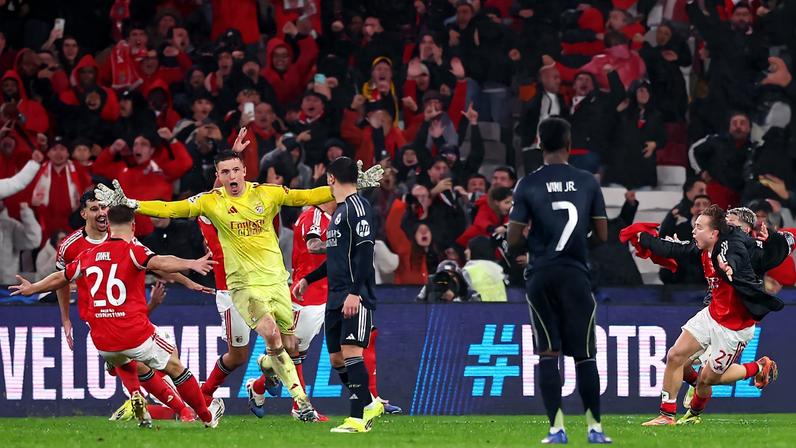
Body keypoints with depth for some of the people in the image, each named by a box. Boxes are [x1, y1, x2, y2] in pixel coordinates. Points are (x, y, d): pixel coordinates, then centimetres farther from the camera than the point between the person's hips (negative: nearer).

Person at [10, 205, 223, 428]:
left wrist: (31, 288, 41)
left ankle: (136, 397, 17)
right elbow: (160, 262, -27)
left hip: (102, 341, 5)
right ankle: (208, 416, 21)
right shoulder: (132, 250, -7)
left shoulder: (88, 256, 9)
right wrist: (191, 264, -38)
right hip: (136, 333, -5)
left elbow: (59, 278, 24)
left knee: (122, 362, 39)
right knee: (174, 366, 15)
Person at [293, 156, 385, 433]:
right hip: (336, 297, 10)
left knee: (351, 352, -14)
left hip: (356, 298, -10)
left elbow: (364, 252, -19)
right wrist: (308, 280, 34)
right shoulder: (340, 210, 20)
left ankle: (358, 418, -14)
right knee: (336, 359, 9)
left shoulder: (357, 206, -10)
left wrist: (355, 292, -25)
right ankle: (369, 405, 22)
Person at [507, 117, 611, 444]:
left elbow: (514, 241, -4)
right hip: (576, 275, 0)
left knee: (548, 354, 3)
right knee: (584, 354, 7)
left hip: (541, 276, 0)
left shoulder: (528, 185, -3)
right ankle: (594, 427, 8)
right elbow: (603, 236, 4)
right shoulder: (588, 182, 1)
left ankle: (557, 428, -2)